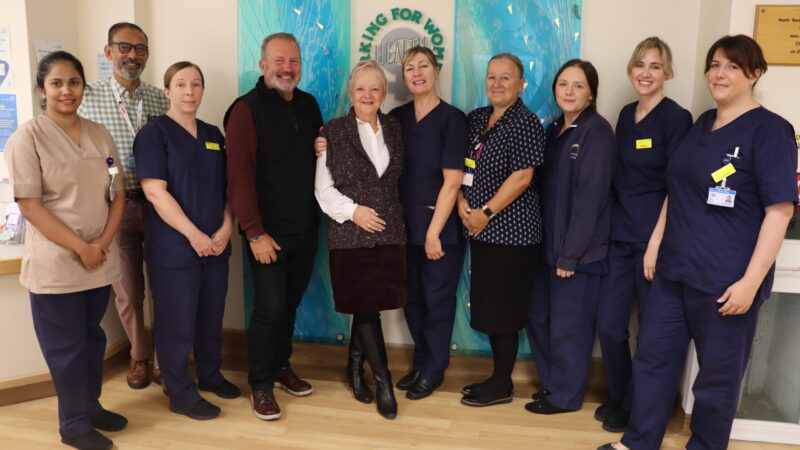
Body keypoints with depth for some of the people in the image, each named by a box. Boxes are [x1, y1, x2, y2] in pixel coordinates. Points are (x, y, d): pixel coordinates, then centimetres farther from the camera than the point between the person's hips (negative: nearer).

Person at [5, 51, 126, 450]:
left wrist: (103, 242, -7)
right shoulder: (27, 138, -8)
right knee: (66, 345, 6)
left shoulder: (99, 134, 8)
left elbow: (117, 193, 7)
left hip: (100, 261, 5)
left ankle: (92, 406, 33)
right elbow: (29, 206, -13)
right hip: (54, 264, -5)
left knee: (93, 337, 16)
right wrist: (80, 248, -16)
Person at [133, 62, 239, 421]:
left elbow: (226, 185, 12)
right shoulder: (154, 133, -7)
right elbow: (155, 192, -16)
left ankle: (210, 375, 34)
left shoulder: (213, 134, 11)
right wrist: (194, 235, -18)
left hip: (216, 244, 6)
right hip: (173, 247, -6)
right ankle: (180, 394, 19)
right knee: (177, 321, 4)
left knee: (212, 316, 15)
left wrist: (226, 228, -4)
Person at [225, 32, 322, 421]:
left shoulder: (308, 105, 9)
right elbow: (240, 175, -15)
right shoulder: (247, 109, -10)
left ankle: (281, 366, 33)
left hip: (305, 228, 6)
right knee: (270, 308, -1)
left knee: (290, 302, 14)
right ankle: (261, 386, 17)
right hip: (268, 231, -5)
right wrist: (255, 232, -19)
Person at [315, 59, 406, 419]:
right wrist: (352, 211, -13)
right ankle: (382, 379, 11)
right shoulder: (334, 132, -1)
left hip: (390, 231, 3)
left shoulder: (394, 129, 9)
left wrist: (390, 213, 3)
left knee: (369, 304, 8)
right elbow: (323, 188, -2)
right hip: (350, 234, -3)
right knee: (365, 304, -2)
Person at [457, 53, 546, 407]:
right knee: (487, 305, 12)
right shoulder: (475, 119, 12)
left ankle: (502, 385, 17)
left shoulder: (526, 123, -9)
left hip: (511, 229, -7)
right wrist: (462, 202, -1)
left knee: (503, 308, 1)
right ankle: (498, 375, 27)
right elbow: (461, 166, 14)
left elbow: (521, 177, -17)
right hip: (480, 229, 7)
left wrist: (486, 212, -16)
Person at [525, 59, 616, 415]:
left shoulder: (597, 131, -12)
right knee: (538, 315, 15)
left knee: (568, 326, 5)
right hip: (549, 243, 8)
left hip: (579, 249, -8)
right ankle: (552, 382, 34)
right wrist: (552, 244, 8)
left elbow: (590, 195, -18)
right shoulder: (554, 129, 12)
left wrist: (571, 252, -19)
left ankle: (566, 395, 23)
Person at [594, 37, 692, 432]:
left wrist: (656, 243, -15)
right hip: (620, 236, 6)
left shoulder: (676, 118, -8)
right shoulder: (626, 115, 11)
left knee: (653, 329, 7)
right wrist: (612, 225, 11)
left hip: (653, 238, -6)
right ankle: (618, 398, 29)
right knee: (609, 325, 7)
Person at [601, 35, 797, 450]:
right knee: (653, 357, 13)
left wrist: (750, 281, -19)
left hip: (725, 280, -7)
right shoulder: (702, 124, 11)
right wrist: (656, 245, 14)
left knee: (717, 373, 10)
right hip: (674, 269, 7)